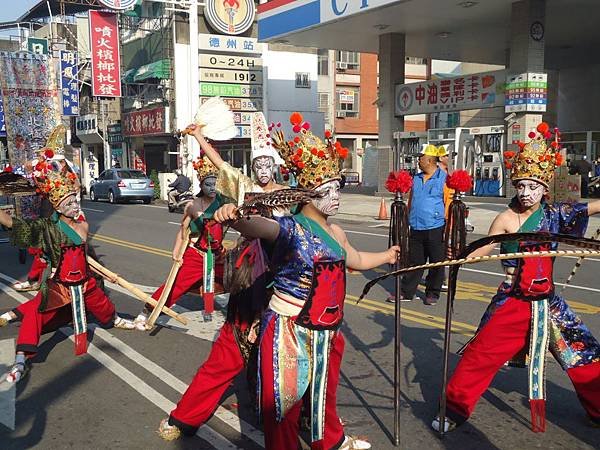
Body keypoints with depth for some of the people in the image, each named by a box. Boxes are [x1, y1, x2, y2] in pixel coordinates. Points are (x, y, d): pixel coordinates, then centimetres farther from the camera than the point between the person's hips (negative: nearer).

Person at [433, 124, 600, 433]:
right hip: (512, 301, -4)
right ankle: (455, 408, 10)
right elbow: (483, 250, -18)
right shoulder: (507, 219, -9)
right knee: (482, 353, -5)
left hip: (547, 301, 4)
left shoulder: (555, 214, 1)